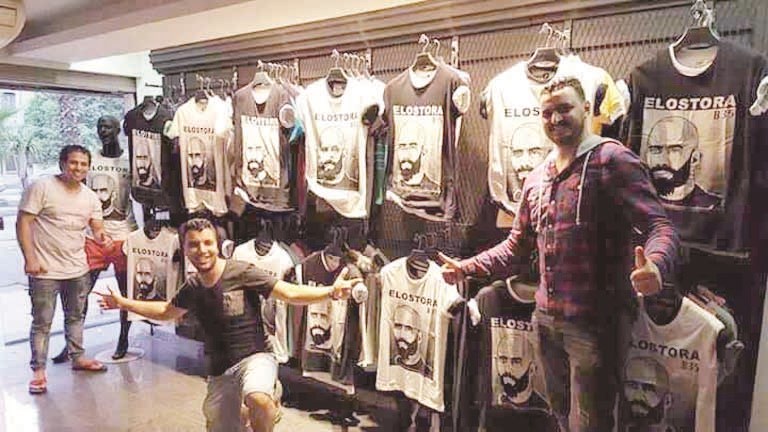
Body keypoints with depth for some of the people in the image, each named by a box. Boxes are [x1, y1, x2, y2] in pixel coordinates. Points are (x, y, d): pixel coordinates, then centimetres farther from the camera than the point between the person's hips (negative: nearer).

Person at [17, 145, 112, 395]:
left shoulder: (90, 197, 7)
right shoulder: (42, 187, -10)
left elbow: (97, 229, 7)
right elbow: (23, 223, -12)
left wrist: (102, 238, -18)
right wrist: (30, 258, -17)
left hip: (78, 270, 6)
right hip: (45, 270, -6)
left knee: (75, 316, 19)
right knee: (42, 322, 2)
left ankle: (77, 357, 34)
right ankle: (38, 371, 12)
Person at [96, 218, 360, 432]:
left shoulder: (242, 273, -15)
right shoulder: (193, 287, 2)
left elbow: (291, 294, -18)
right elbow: (167, 312, 24)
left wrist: (331, 292, -33)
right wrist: (124, 303, 25)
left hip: (254, 357, -6)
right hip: (219, 370, 6)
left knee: (258, 400, -38)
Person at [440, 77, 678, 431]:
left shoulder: (612, 160, -9)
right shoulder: (537, 178, 13)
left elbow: (659, 226, -17)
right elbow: (517, 245, 20)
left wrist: (655, 266, -39)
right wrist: (466, 268, 10)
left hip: (595, 321, -7)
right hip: (546, 319, 7)